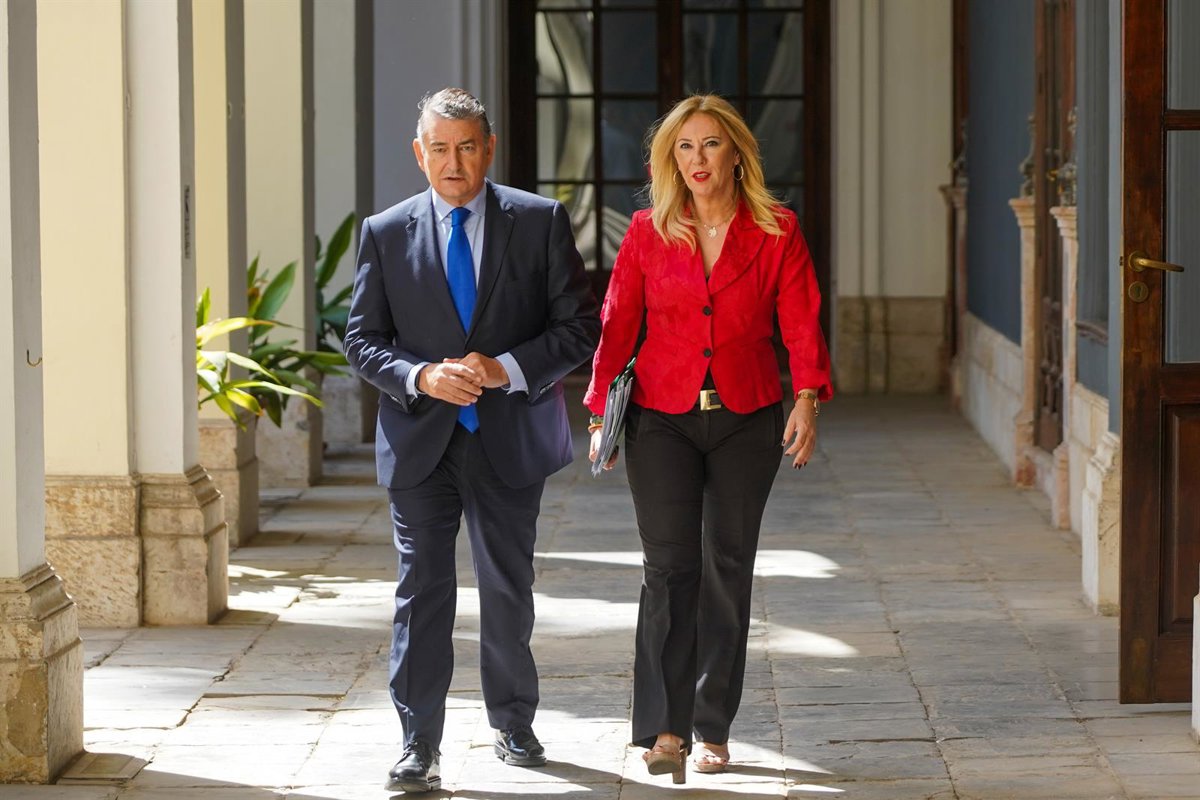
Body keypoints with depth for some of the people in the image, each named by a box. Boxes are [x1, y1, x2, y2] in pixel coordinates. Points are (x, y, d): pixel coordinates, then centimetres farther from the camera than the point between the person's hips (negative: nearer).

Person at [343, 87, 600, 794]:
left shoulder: (541, 223, 0)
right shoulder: (387, 234, 3)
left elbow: (581, 327, -2)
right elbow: (363, 339, 3)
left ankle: (514, 725, 31)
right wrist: (420, 377, -16)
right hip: (421, 440, 0)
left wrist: (507, 369, -16)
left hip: (510, 436, 0)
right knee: (422, 589, -4)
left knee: (509, 588, 13)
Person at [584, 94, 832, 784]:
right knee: (670, 565, -10)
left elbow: (802, 324, -3)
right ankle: (665, 729, -12)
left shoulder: (776, 232, 1)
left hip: (747, 418, 1)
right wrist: (601, 414, 2)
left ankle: (713, 728, 14)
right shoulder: (649, 233, 2)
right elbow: (618, 326, 6)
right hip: (663, 417, 0)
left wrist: (808, 399, -16)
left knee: (728, 570, 5)